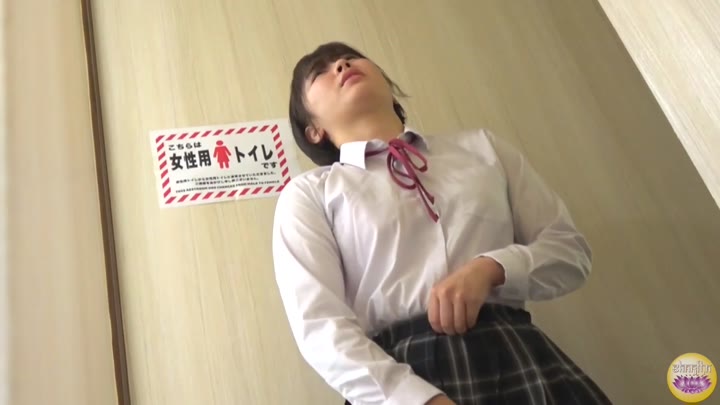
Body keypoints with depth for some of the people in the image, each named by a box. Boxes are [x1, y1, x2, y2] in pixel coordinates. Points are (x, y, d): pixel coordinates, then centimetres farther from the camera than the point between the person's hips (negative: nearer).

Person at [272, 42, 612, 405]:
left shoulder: (481, 146, 16)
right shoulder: (307, 194, 8)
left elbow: (570, 249, 13)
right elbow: (320, 326, -4)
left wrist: (490, 268, -7)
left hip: (522, 357, 2)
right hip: (401, 376, -1)